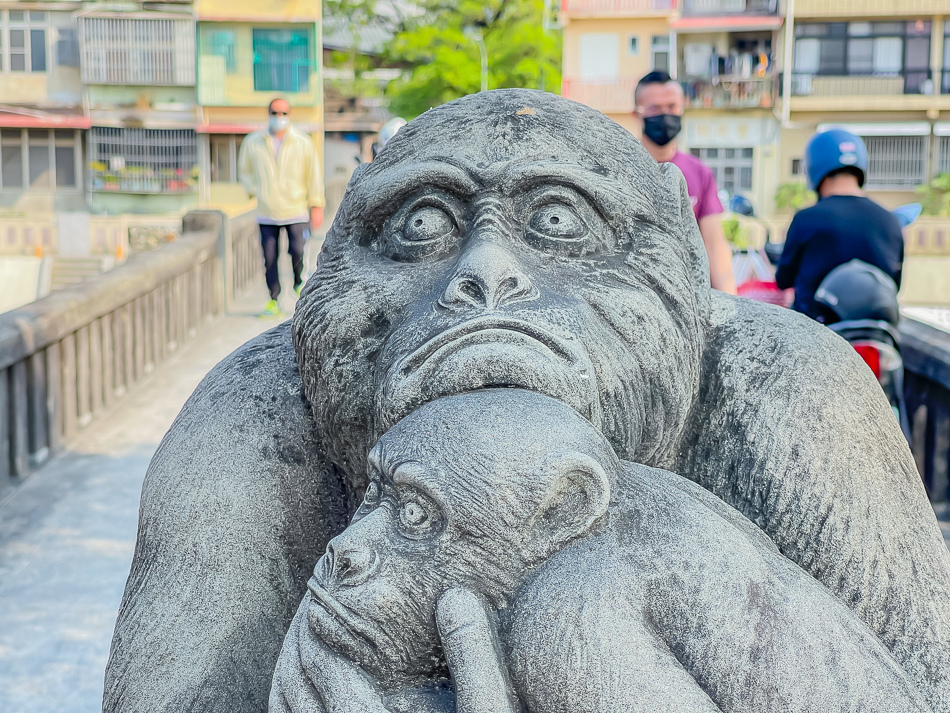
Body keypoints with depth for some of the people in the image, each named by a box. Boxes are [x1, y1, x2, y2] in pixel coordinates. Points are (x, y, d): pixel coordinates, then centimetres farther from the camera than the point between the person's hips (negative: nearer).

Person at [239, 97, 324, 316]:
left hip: (296, 210, -1)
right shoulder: (253, 142, 2)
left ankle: (299, 283, 19)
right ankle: (273, 299, 15)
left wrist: (316, 206, -1)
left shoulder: (303, 143, -1)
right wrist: (253, 190, 3)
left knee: (297, 252, -11)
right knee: (269, 258, 1)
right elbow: (245, 170, 18)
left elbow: (313, 176, 3)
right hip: (266, 213, 1)